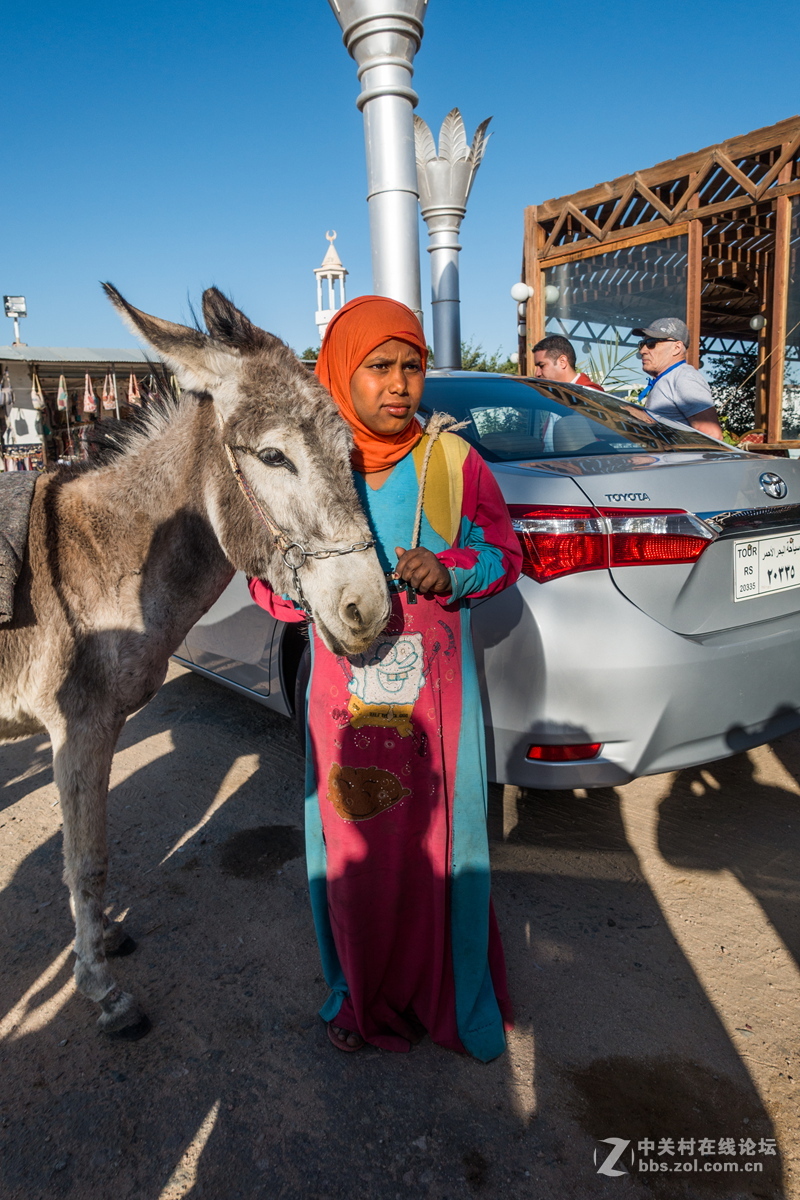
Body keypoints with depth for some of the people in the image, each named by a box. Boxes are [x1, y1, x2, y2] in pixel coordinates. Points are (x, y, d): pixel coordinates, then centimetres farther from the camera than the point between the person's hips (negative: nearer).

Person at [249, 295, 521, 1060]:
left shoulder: (452, 460, -1)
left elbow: (504, 551, 6)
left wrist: (451, 569, -15)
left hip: (437, 692, 0)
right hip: (346, 690, 0)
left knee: (439, 845, 9)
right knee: (355, 847, 11)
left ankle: (452, 1000, 35)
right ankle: (365, 997, 37)